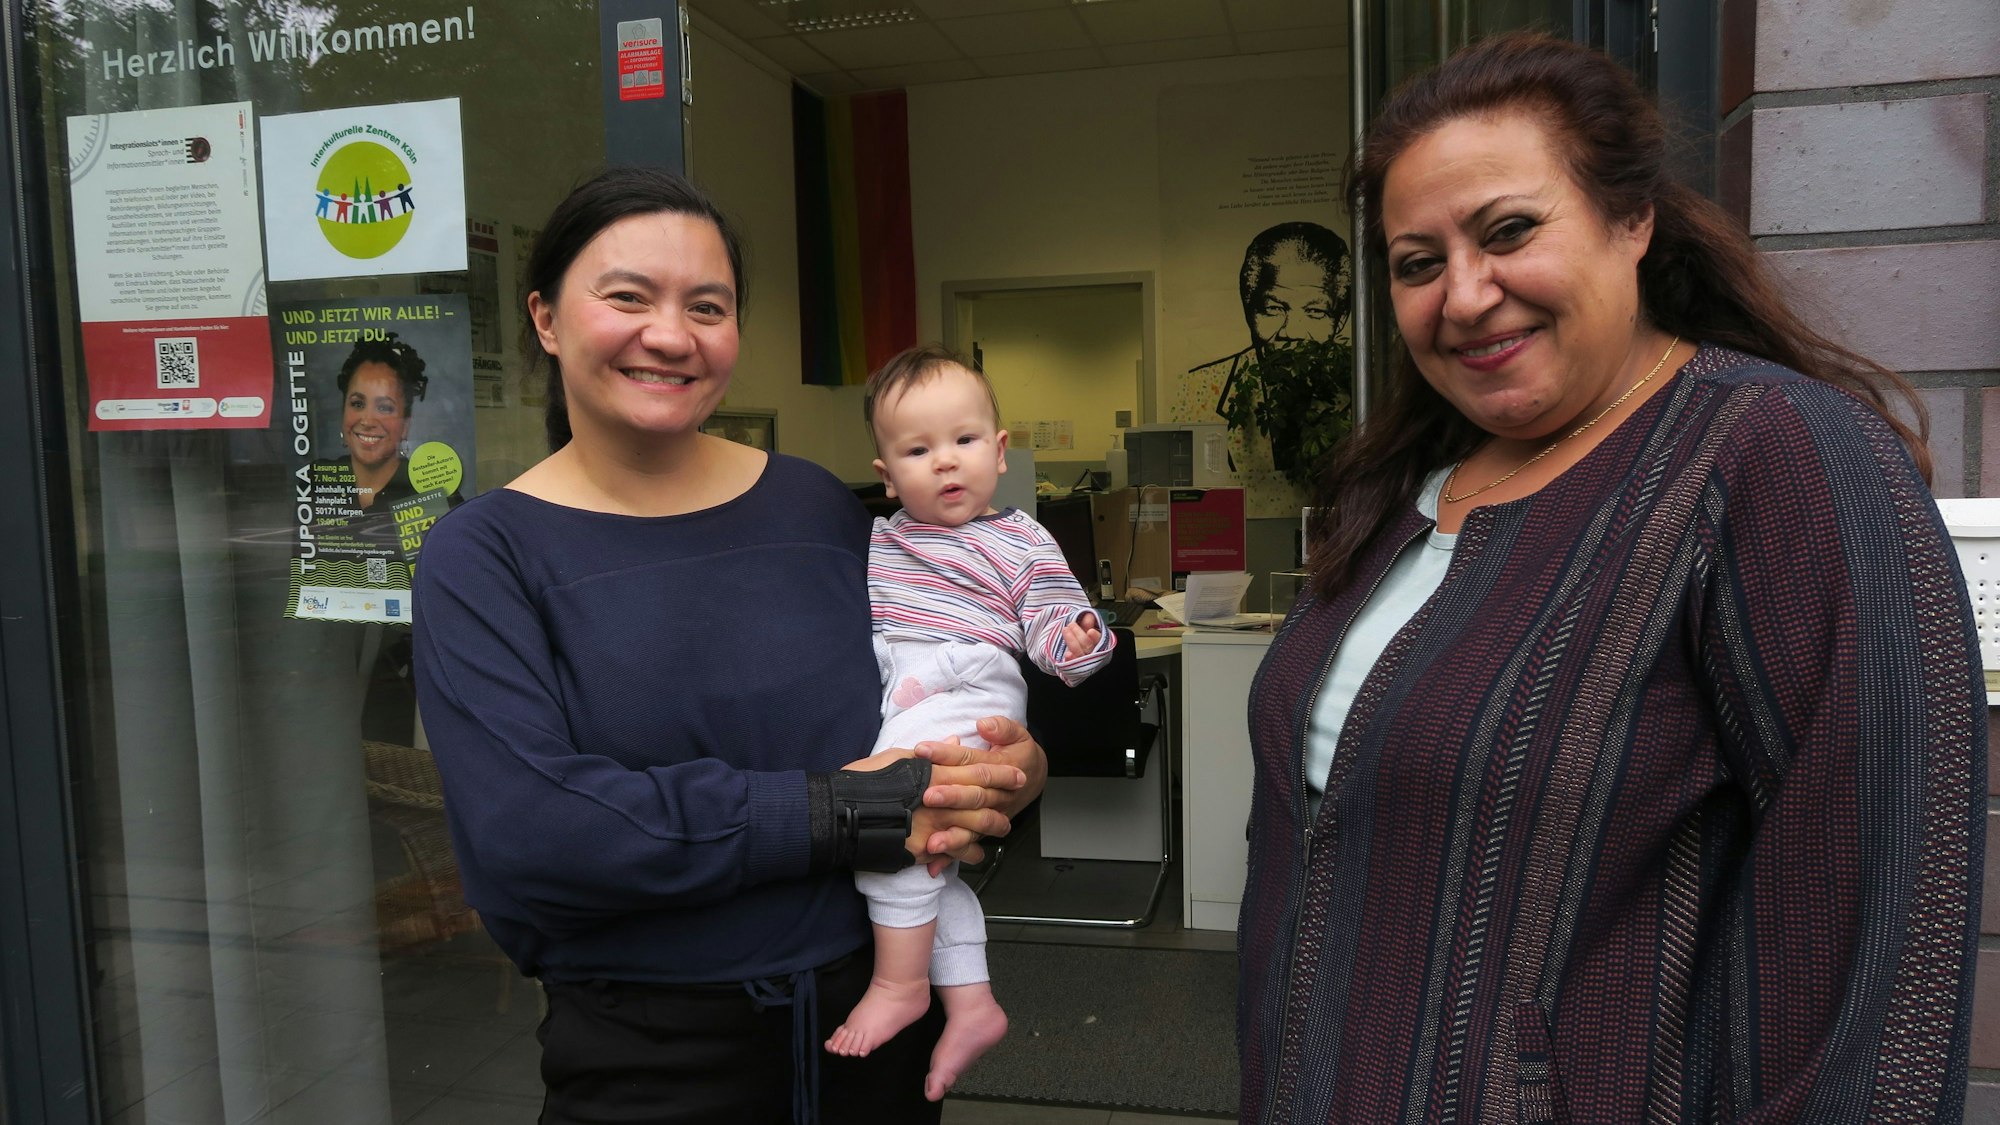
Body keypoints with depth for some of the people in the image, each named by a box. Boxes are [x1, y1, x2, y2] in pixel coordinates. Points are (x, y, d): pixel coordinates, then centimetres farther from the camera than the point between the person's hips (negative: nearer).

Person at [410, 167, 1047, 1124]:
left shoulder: (816, 507, 0)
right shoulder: (483, 556, -9)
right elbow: (519, 835, -22)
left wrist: (1010, 769, -14)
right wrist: (833, 814, -24)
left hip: (877, 1017, 3)